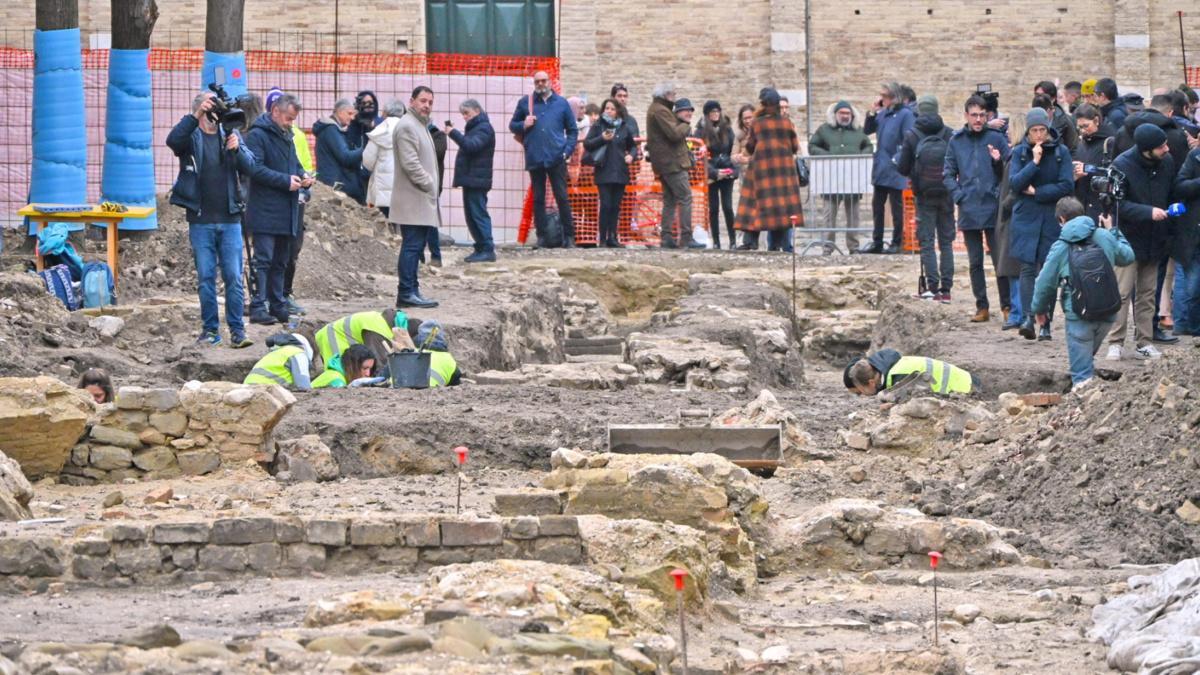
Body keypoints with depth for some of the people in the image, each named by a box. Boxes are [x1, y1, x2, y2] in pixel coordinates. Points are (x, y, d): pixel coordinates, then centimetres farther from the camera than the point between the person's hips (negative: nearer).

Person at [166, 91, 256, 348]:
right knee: (205, 277, 3)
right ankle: (210, 329, 10)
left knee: (233, 277, -2)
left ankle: (237, 330, 1)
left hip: (229, 220, 1)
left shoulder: (231, 134, 10)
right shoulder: (191, 137, 2)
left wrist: (237, 149, -18)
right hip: (201, 220, -1)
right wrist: (196, 116, -29)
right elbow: (173, 140, -20)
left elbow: (249, 167, 2)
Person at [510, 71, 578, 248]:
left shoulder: (561, 103, 9)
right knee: (538, 199, 4)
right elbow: (512, 125, 16)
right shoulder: (525, 102, 11)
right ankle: (541, 236, 8)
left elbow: (572, 130, 12)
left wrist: (567, 150, -1)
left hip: (556, 159, -1)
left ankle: (569, 236, 0)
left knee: (562, 197, -3)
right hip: (534, 159, 1)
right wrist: (524, 125, -6)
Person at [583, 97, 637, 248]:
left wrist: (631, 155, 3)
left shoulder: (624, 128, 11)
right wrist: (601, 139, -14)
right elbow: (587, 144, -1)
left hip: (620, 172, 3)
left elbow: (632, 145, 23)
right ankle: (602, 238, -5)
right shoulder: (598, 126, 4)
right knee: (606, 205, -9)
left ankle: (612, 237, 10)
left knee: (616, 206, 5)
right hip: (604, 172, -3)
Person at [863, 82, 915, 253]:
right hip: (880, 168, 7)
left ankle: (896, 243, 9)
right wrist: (873, 112, 2)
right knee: (877, 205, 11)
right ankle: (877, 242, 18)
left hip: (895, 171, -7)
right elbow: (867, 130, 13)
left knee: (896, 207, 2)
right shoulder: (883, 113, 10)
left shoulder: (905, 114, -11)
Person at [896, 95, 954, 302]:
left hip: (925, 196, -2)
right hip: (946, 194, 2)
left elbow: (903, 168, -2)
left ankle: (932, 287, -6)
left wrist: (898, 157, 19)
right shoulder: (949, 135, -2)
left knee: (926, 242, 2)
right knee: (946, 241, 8)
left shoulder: (911, 136, -5)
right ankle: (946, 288, 6)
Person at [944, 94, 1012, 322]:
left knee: (1000, 260, -3)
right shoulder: (956, 141, 8)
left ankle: (1007, 306, 3)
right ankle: (981, 307, 15)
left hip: (994, 209, -3)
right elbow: (948, 174, 12)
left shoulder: (997, 138, -1)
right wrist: (959, 196, -1)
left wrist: (999, 161, -21)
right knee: (975, 262, 8)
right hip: (968, 210, 3)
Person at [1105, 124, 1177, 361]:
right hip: (1128, 239, -5)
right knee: (1122, 292, -7)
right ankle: (1115, 343, -2)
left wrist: (1168, 232, 6)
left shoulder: (1167, 162, -1)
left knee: (1147, 293, 9)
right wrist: (1148, 212, -28)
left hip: (1154, 241, 5)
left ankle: (1144, 342, 15)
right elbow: (1117, 204, -18)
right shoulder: (1122, 165, -16)